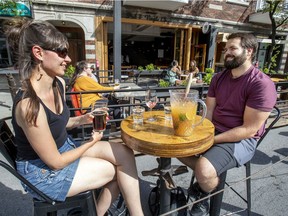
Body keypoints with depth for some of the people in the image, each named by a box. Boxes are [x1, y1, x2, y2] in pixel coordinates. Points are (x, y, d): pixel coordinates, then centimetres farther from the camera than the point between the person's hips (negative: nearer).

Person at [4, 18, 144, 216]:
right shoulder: (29, 105, -31)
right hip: (43, 172, -7)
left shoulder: (58, 83, -5)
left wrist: (82, 119, -7)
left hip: (65, 148, 7)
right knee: (117, 169, -3)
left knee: (124, 154, -5)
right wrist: (91, 142, -9)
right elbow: (56, 162, -22)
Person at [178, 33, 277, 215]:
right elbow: (208, 111, 5)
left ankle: (206, 193, 10)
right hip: (212, 131, 7)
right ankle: (206, 179, 15)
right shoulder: (218, 78, 5)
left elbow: (249, 130, -20)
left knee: (204, 170, -29)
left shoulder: (262, 84, -18)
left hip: (242, 140, -7)